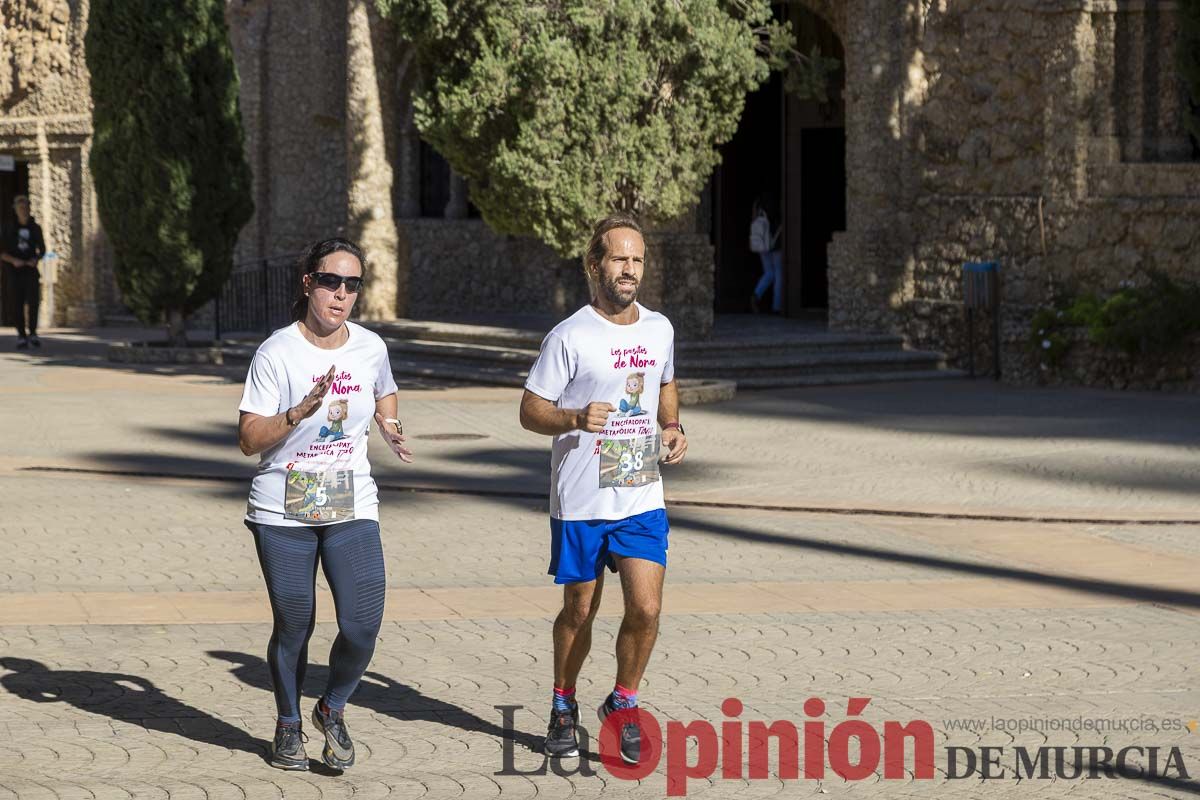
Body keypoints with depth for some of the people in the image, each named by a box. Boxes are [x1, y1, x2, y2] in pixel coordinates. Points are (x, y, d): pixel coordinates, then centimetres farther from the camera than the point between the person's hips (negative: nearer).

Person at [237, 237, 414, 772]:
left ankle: (332, 709, 19)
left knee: (363, 625, -10)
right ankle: (288, 726, 30)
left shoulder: (371, 348, 2)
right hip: (282, 511, -3)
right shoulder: (277, 353, -11)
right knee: (293, 626, 5)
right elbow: (249, 439, -13)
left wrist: (390, 428, 7)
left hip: (352, 507, 3)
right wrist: (300, 412, -27)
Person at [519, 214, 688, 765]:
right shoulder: (570, 336, -10)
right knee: (579, 613, 9)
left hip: (642, 499, 3)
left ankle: (622, 704, 14)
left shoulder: (659, 329, 6)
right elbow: (530, 411, -7)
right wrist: (577, 419, -26)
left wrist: (673, 426, 6)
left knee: (646, 610, -9)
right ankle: (563, 708, 31)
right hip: (579, 502, -3)